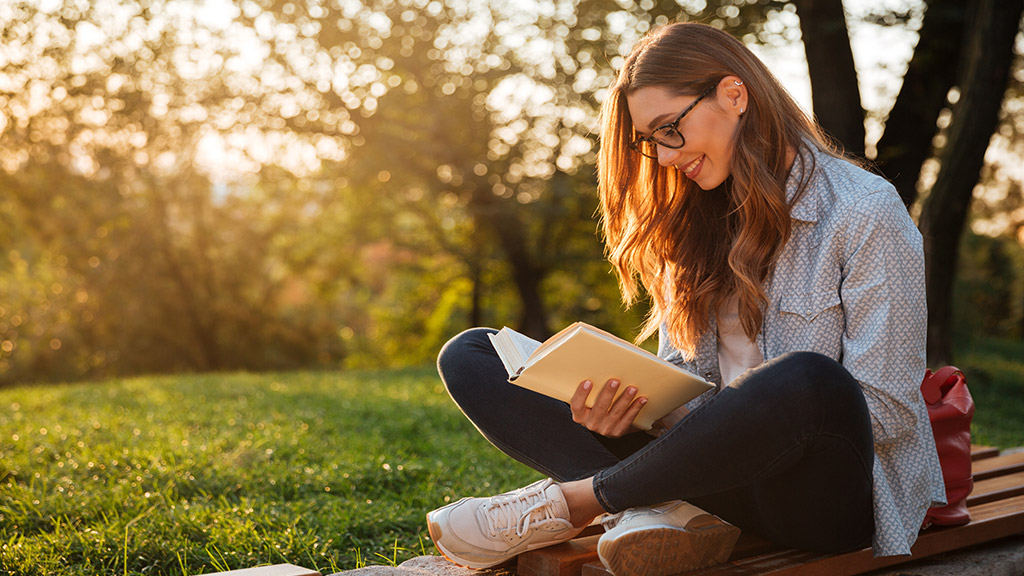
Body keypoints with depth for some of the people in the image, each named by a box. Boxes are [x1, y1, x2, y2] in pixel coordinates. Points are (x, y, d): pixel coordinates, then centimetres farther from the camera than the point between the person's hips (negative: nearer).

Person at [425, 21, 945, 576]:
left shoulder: (867, 212, -6)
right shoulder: (695, 221, 13)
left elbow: (886, 411, -11)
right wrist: (633, 405, -13)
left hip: (832, 497, -5)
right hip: (726, 475, 5)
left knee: (809, 382, -44)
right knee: (468, 354, -1)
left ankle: (570, 502, -19)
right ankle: (657, 512, -24)